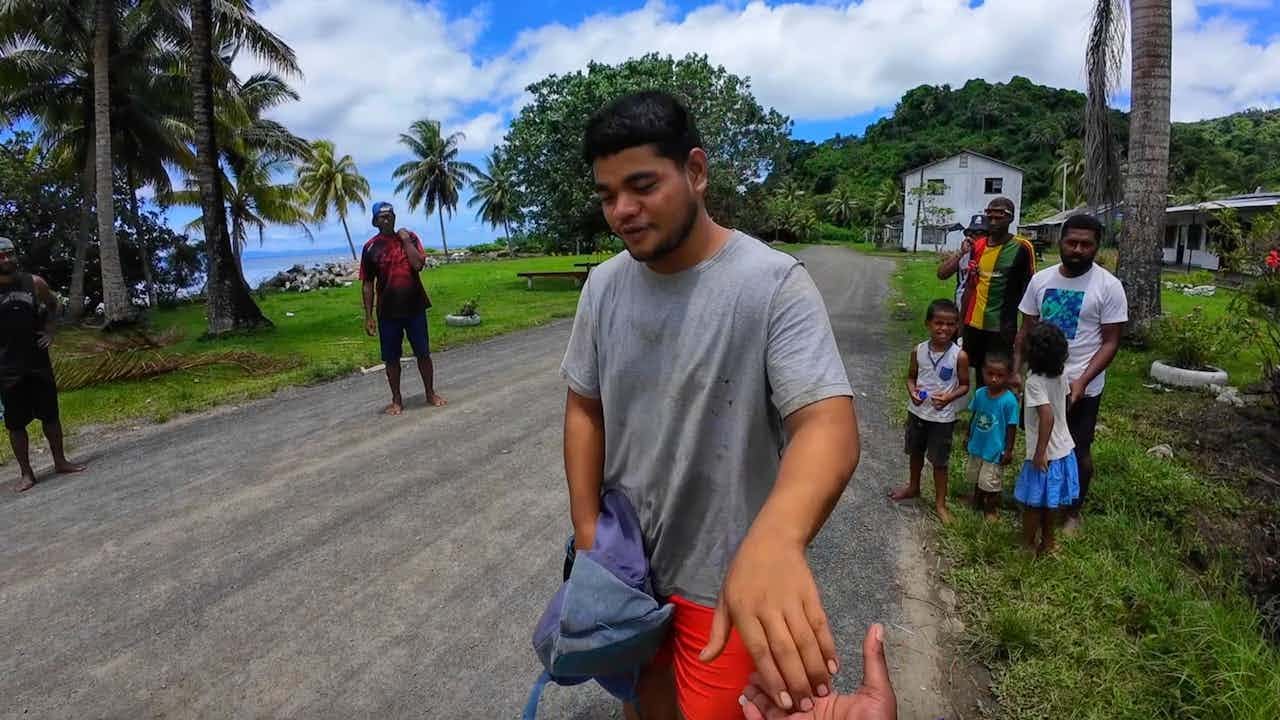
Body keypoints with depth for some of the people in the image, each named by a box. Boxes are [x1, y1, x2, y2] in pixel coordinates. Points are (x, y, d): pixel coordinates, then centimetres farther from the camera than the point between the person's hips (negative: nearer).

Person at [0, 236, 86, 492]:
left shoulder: (34, 283, 0)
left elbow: (53, 305, 20)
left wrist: (50, 331, 7)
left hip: (38, 361, 2)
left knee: (50, 414, 9)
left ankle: (60, 461, 22)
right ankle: (26, 473, 13)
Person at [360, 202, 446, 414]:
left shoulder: (410, 237, 0)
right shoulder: (371, 247, -1)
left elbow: (418, 264, -16)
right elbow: (367, 284, 1)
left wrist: (406, 241, -14)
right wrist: (368, 316, -2)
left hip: (415, 307, 0)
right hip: (388, 311, 0)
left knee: (423, 353, 7)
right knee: (391, 357, 7)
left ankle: (431, 394, 23)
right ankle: (397, 400, 20)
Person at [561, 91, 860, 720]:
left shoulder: (774, 283, -22)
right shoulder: (603, 285, -4)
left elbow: (828, 422, -32)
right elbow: (584, 408, 4)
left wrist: (775, 540, -51)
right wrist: (587, 531, -2)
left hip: (727, 573, -4)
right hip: (623, 554, 5)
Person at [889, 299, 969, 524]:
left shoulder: (959, 356, -16)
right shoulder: (918, 351, -8)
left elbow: (965, 385, -5)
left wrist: (948, 397, -23)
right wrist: (912, 391, -17)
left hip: (942, 417, -3)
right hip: (917, 411, 3)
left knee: (939, 460, 9)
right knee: (916, 452, 23)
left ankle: (940, 502, 26)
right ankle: (913, 487, 46)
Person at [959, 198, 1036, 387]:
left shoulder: (1021, 248, -10)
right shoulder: (978, 245, 5)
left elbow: (1028, 290, -5)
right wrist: (963, 318, 10)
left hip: (1001, 326, -5)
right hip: (974, 323, 5)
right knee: (978, 372, 16)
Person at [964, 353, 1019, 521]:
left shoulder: (1009, 400, -23)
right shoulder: (979, 393, -9)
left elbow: (1012, 427, -15)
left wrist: (1009, 451, -10)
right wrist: (968, 437, 13)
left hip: (995, 450, -5)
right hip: (977, 446, 5)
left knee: (991, 483, 11)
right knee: (976, 477, 24)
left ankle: (990, 509, 35)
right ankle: (977, 501, 47)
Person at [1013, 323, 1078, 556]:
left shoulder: (1035, 381, -24)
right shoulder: (1060, 375, -1)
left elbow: (1047, 416, -30)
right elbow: (1061, 405, 10)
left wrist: (1040, 451, -25)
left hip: (1046, 453, -7)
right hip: (1063, 448, 8)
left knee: (1033, 502, 10)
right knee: (1052, 501, 21)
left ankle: (1028, 544, 24)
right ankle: (1047, 541, 35)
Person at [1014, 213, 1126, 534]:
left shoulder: (1108, 286, -10)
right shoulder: (1041, 279, 1)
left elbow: (1110, 342, -10)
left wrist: (1081, 382, -20)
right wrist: (1015, 371, -3)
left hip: (1081, 387, -3)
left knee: (1078, 452, 9)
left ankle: (1073, 512, 28)